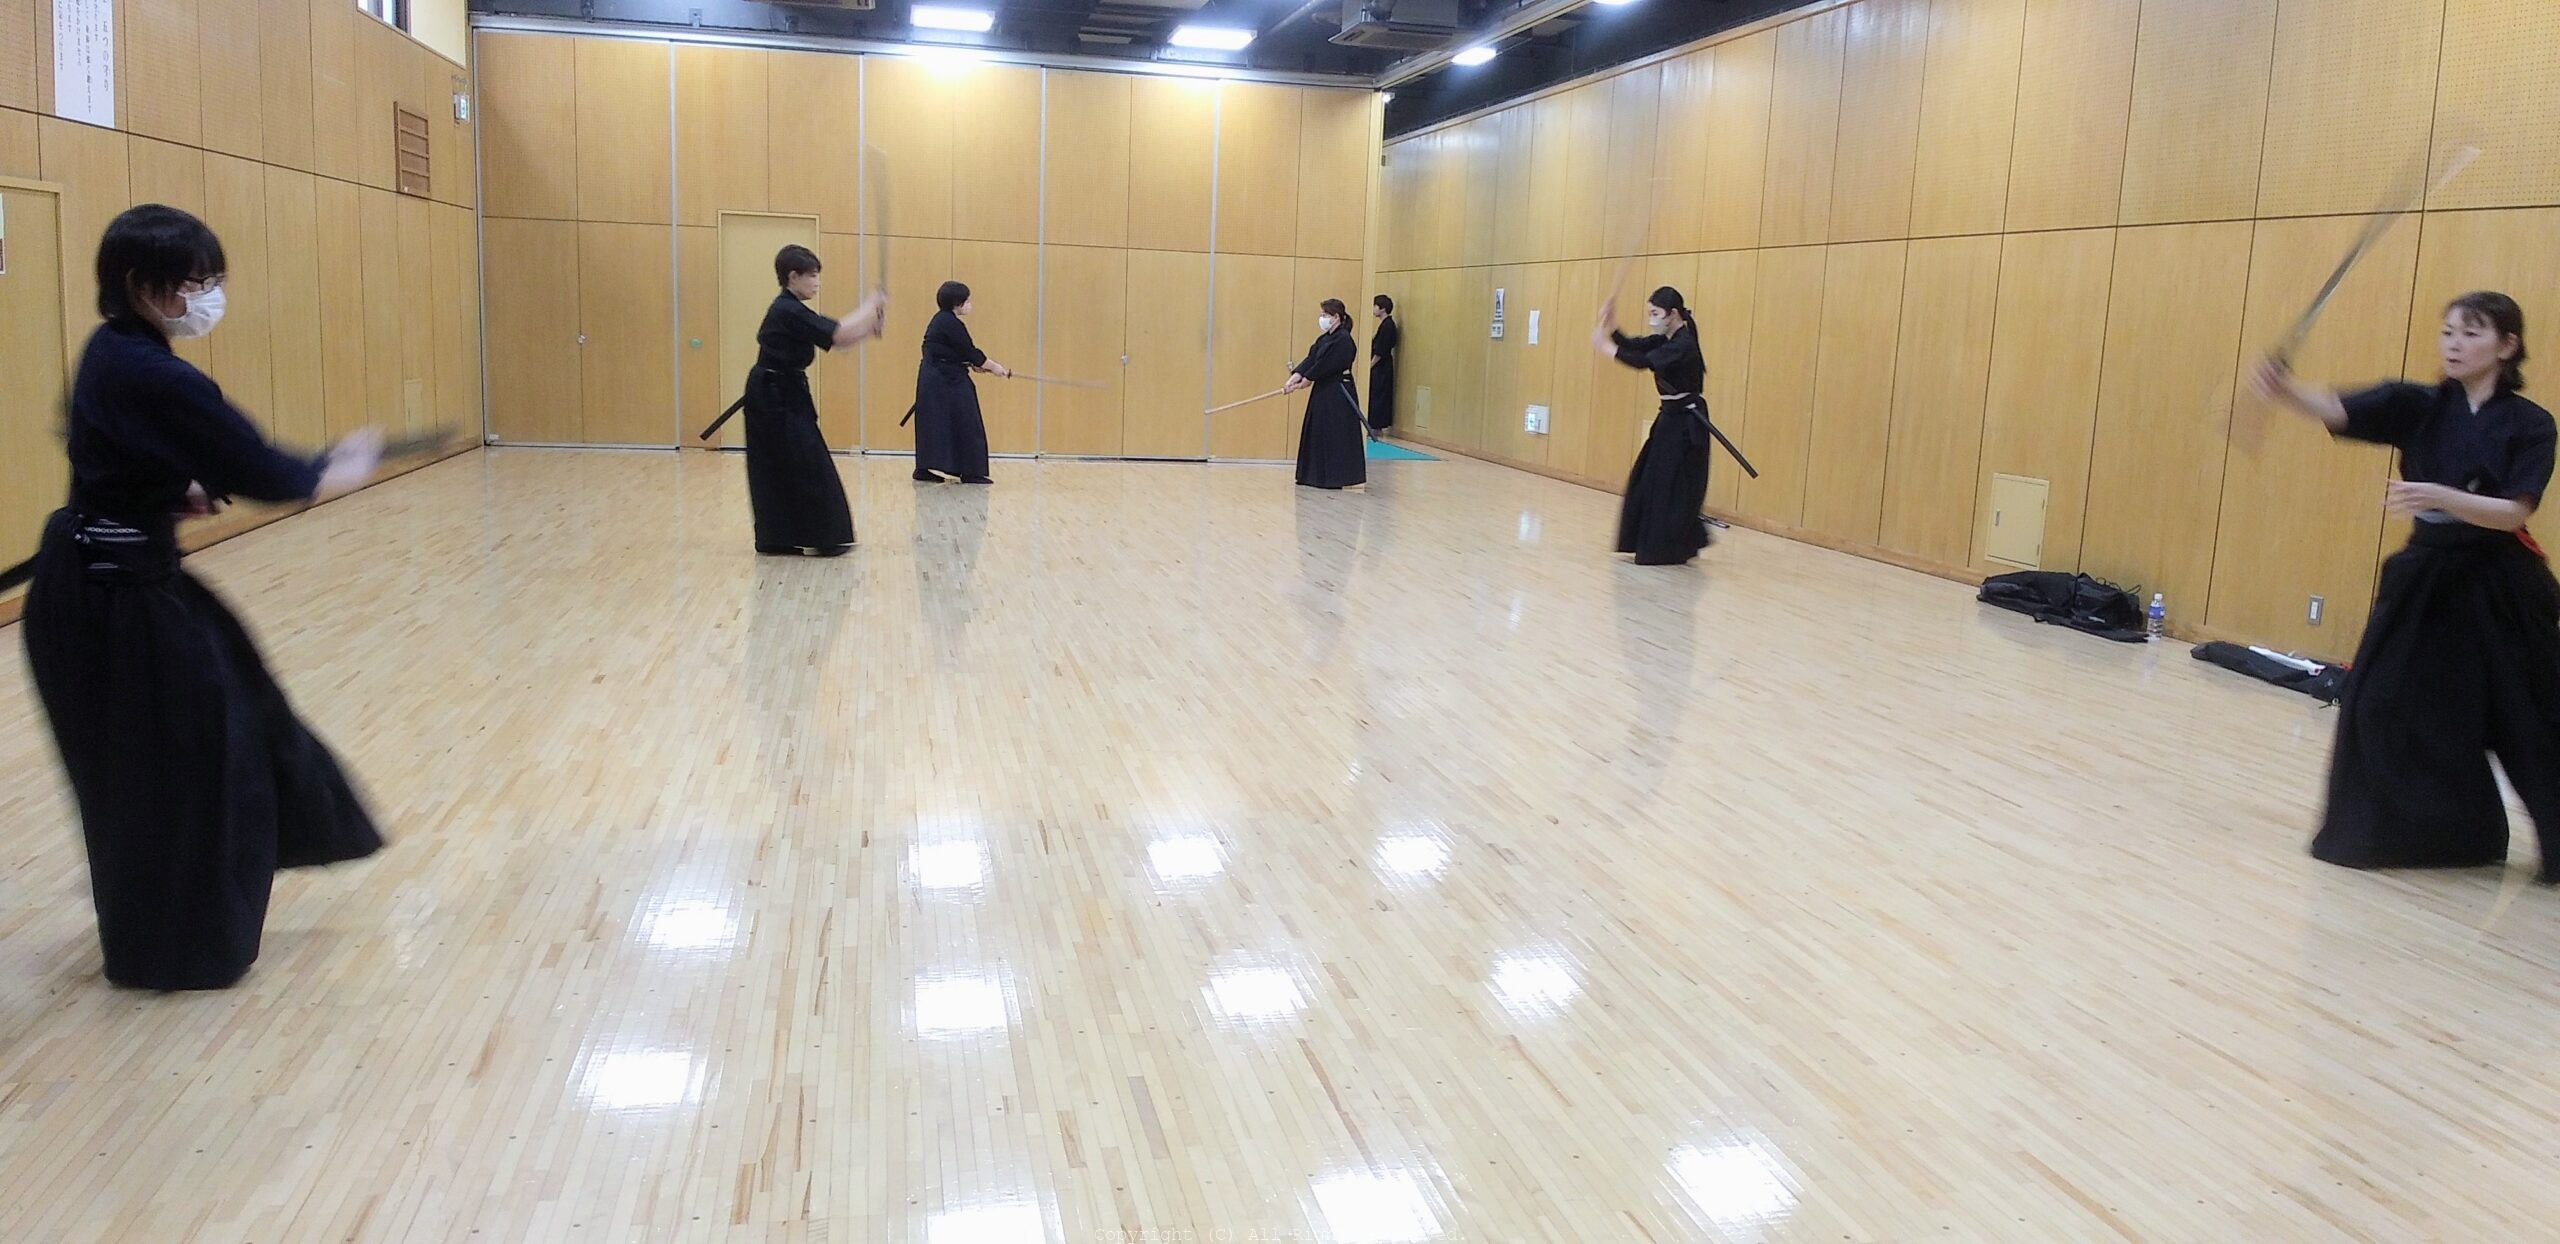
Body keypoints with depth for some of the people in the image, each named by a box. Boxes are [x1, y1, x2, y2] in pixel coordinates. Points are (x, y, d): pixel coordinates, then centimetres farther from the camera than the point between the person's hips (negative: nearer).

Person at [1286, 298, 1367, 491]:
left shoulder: (1343, 340, -15)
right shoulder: (1325, 339, 14)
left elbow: (1326, 366, -19)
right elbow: (1311, 360, 6)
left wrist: (1306, 381, -9)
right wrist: (1293, 379, -8)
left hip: (1338, 396, -10)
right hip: (1323, 392, 10)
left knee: (1336, 435, -6)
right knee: (1318, 434, 12)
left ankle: (1336, 478, -1)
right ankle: (1320, 475, 20)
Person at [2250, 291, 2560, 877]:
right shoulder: (2418, 406, -1)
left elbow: (2513, 512, -17)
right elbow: (2337, 410, -18)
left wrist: (2437, 495, -33)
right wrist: (2287, 390, -38)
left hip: (2501, 588, -2)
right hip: (2425, 577, 3)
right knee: (2382, 700, -1)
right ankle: (2374, 828, 13)